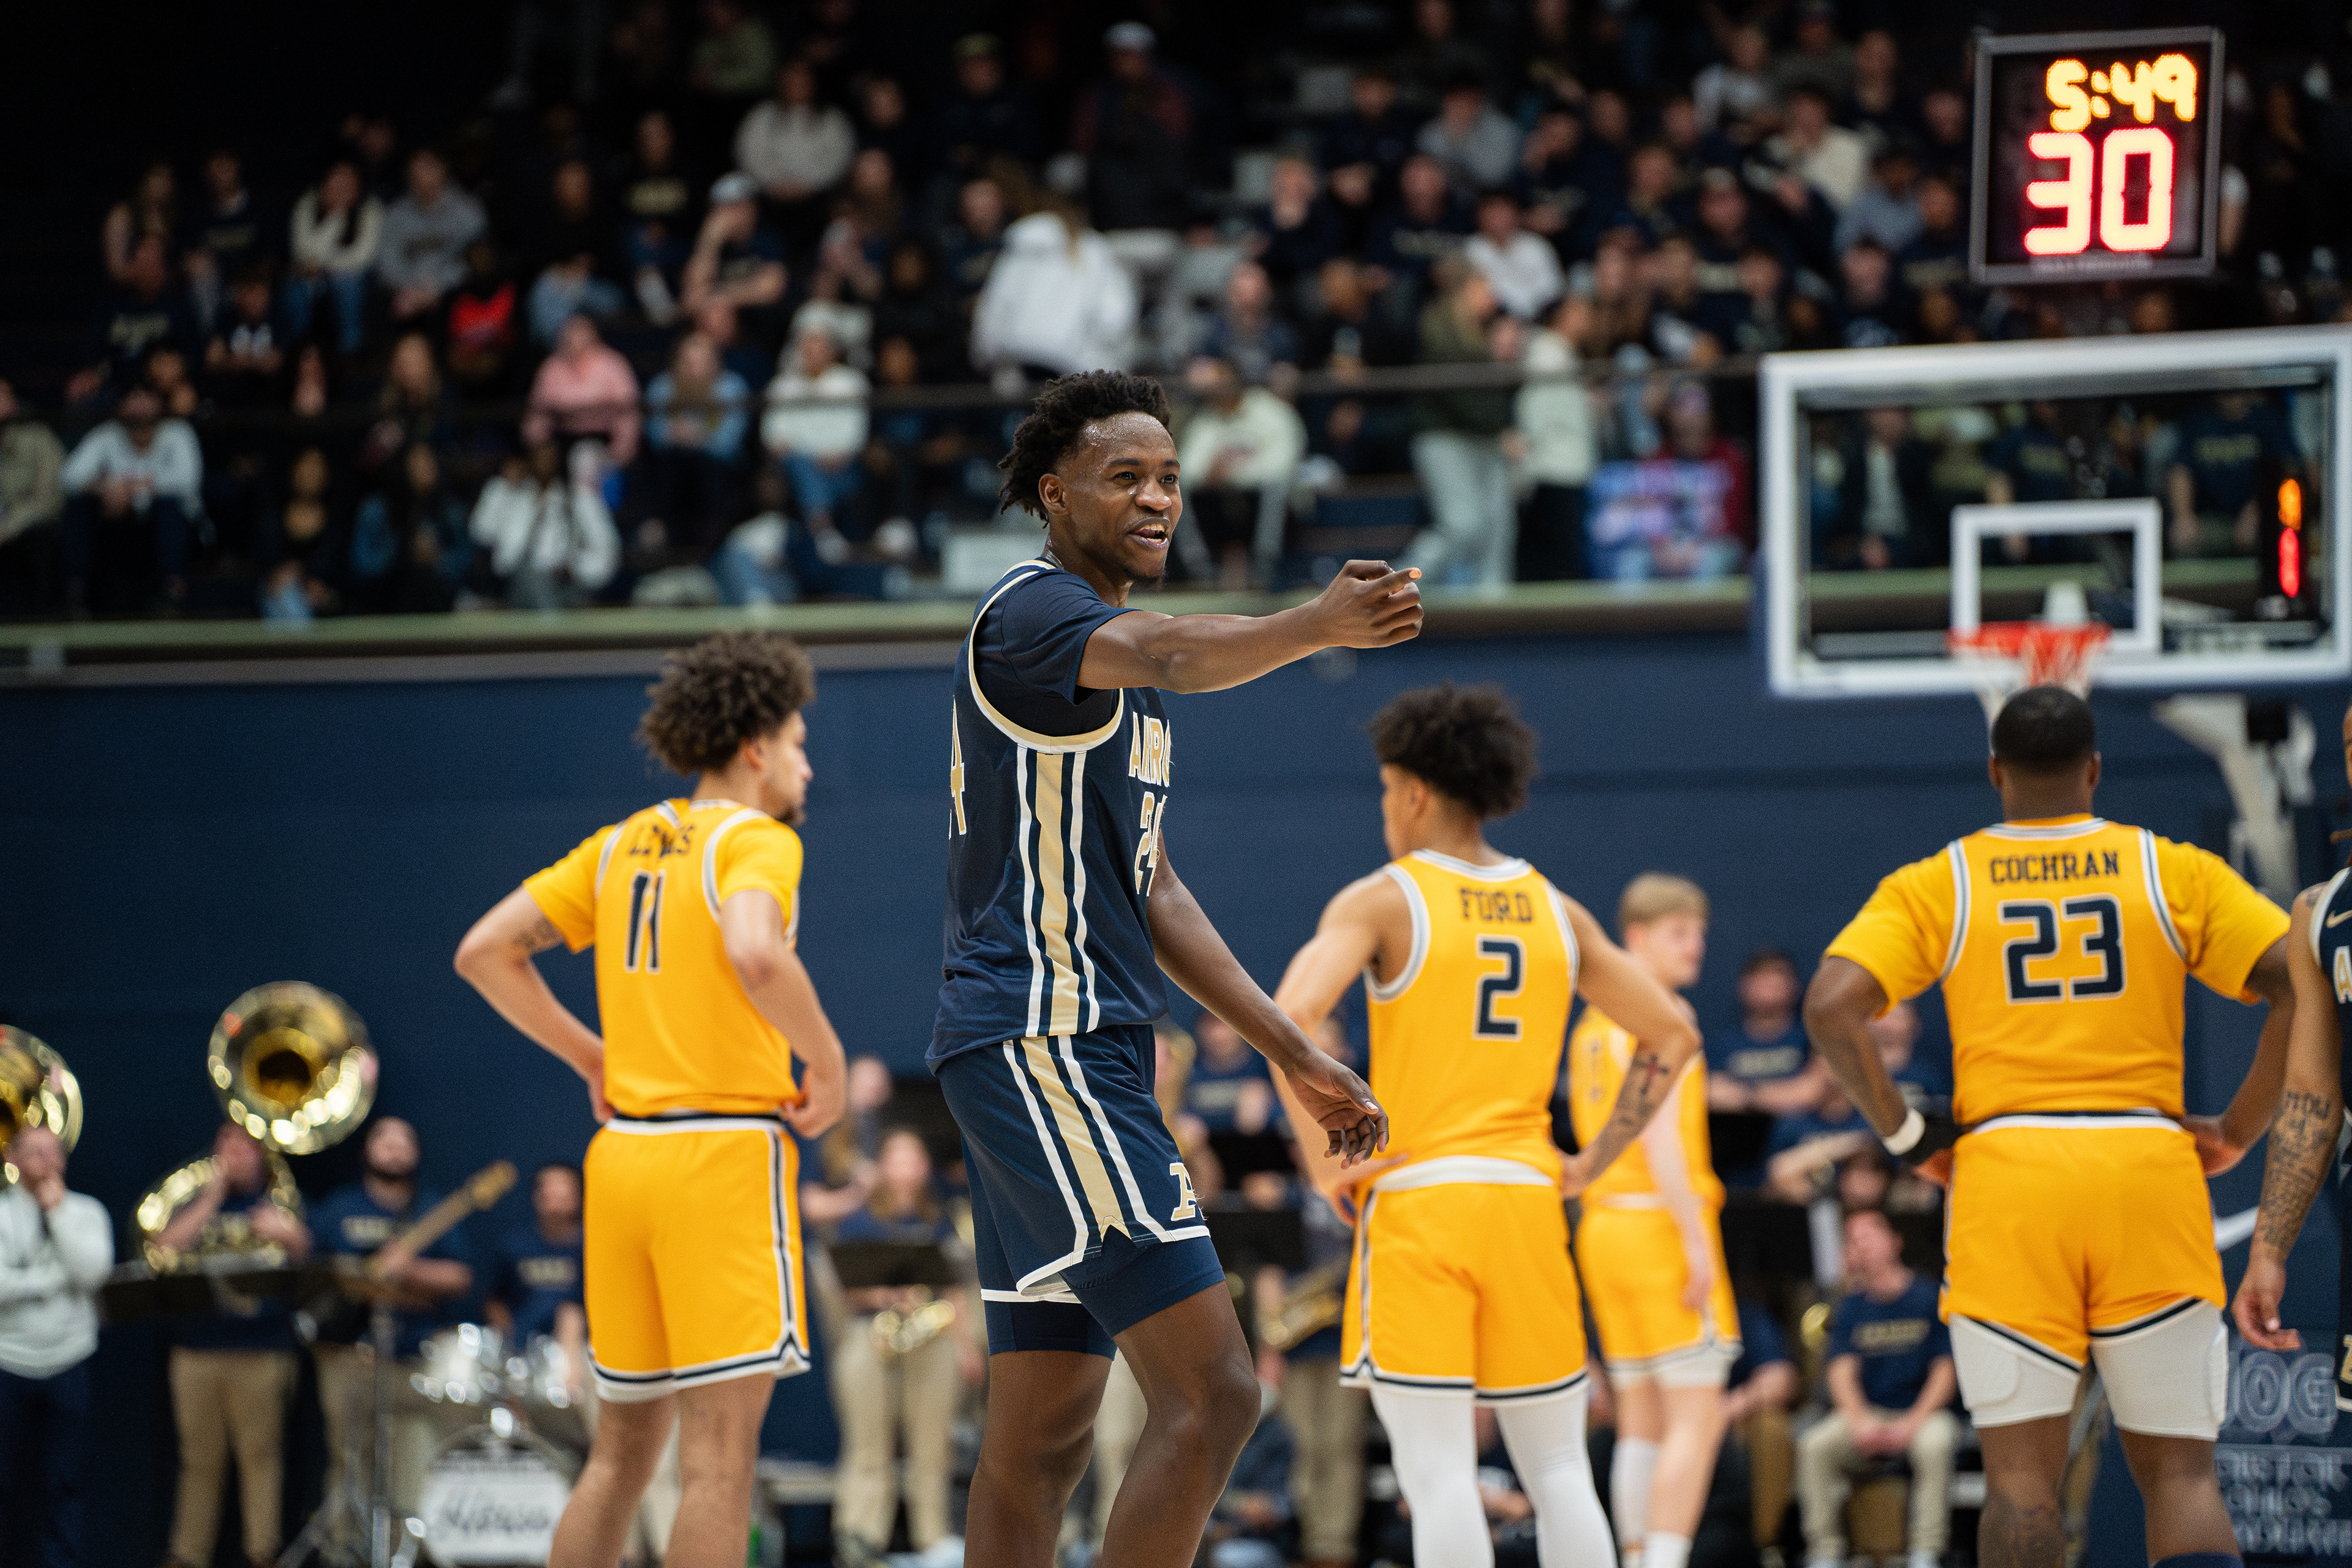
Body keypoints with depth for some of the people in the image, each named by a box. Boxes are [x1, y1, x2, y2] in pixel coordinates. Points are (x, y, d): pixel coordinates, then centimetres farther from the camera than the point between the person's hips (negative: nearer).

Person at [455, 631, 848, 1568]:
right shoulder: (757, 840, -6)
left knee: (622, 1451, 13)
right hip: (724, 1152, -7)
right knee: (719, 1452, -9)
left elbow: (486, 952, 14)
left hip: (625, 1146, 7)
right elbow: (754, 956, -27)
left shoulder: (624, 843, 15)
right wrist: (827, 1063, -12)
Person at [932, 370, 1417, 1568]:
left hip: (1081, 1052, 11)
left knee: (1043, 1433, 9)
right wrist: (1315, 628, -50)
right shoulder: (1032, 609, -9)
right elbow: (1161, 654, -34)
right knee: (1211, 1391, -16)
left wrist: (1299, 1060, 23)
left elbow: (1150, 895, 25)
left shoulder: (1112, 664, 21)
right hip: (1036, 1041, -11)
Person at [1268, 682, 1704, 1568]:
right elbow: (1673, 1037, 15)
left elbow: (1291, 1019, -18)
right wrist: (1595, 1161, 16)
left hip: (1414, 1200, -4)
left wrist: (1322, 1160, -10)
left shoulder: (1383, 900, -3)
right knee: (1558, 1470, 9)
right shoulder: (1556, 913, 12)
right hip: (1526, 1198, 4)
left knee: (1439, 1477, -7)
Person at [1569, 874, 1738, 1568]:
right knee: (1697, 1418, -10)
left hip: (1605, 1225, 9)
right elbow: (1659, 1134, -18)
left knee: (1642, 1421, 10)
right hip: (1663, 1224, -9)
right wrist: (1699, 1243, -20)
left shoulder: (1593, 1024, 17)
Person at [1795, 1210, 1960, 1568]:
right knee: (1815, 1446, -25)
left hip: (1921, 1413, -3)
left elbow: (1945, 1369, -6)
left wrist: (1913, 1423, -19)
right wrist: (1860, 1421, -22)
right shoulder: (1852, 1308, 7)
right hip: (1865, 1414, 3)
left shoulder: (1929, 1299, -2)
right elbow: (1842, 1370, -3)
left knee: (1935, 1443, -37)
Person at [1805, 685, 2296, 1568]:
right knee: (2179, 1470, 4)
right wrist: (2237, 1132, 4)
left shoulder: (1935, 886, 7)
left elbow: (1830, 1009, -6)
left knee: (2021, 1474, 3)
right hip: (2151, 1170, 0)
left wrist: (1905, 1135, 4)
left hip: (2005, 1174, 0)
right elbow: (2303, 988, -3)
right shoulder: (2176, 873, 8)